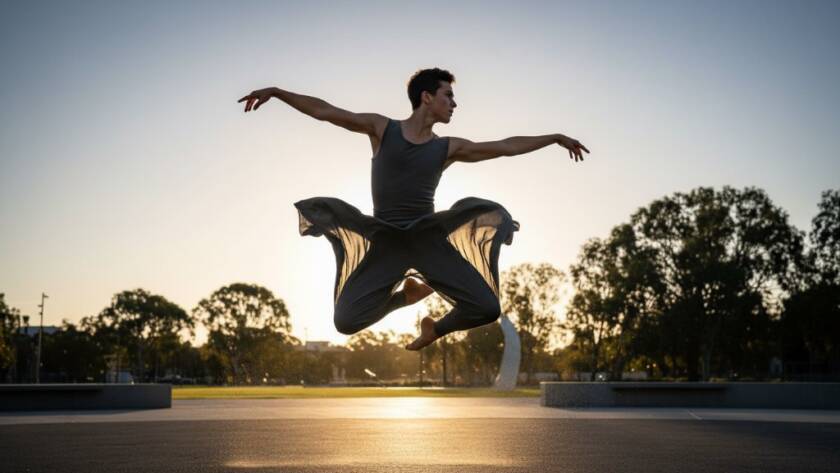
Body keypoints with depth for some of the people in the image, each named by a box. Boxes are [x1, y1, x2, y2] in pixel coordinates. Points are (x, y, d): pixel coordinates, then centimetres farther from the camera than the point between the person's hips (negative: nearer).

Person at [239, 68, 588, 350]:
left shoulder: (448, 148, 7)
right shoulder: (382, 128, 2)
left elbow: (506, 146, 12)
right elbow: (323, 111, 1)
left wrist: (556, 138, 15)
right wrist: (276, 92, -4)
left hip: (428, 239, 2)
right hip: (386, 243, -1)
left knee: (487, 309, -13)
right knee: (345, 322, -13)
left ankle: (438, 329, 21)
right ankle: (404, 292, 17)